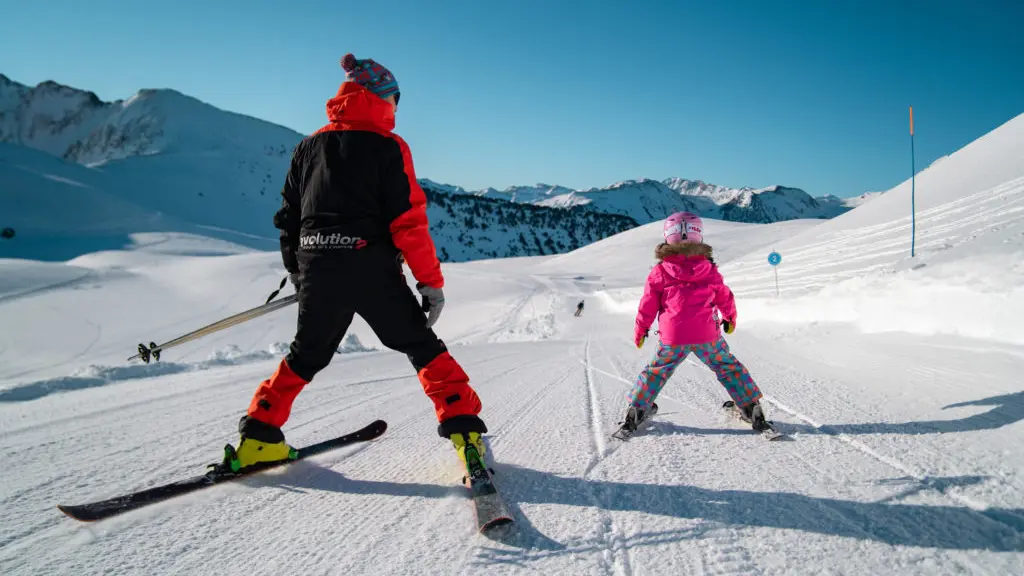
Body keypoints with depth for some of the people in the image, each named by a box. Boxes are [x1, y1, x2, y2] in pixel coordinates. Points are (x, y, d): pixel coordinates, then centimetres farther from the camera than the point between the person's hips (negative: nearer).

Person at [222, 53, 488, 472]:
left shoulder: (309, 147, 13)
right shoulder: (387, 147, -4)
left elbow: (288, 217, 15)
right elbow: (409, 221, -10)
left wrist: (298, 272, 26)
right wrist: (431, 282, -8)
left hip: (317, 273, 5)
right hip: (371, 271, -5)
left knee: (306, 355, 22)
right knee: (423, 348, 8)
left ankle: (258, 437, 21)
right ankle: (463, 425, 2)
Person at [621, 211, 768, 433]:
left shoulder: (659, 272, -5)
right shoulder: (710, 269, -1)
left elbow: (648, 304, 0)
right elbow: (725, 298, 12)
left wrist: (640, 330, 15)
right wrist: (730, 319, 31)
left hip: (672, 337, 0)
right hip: (707, 335, 1)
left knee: (656, 371, 18)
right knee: (728, 367, 19)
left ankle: (636, 409, 19)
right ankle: (752, 408, 20)